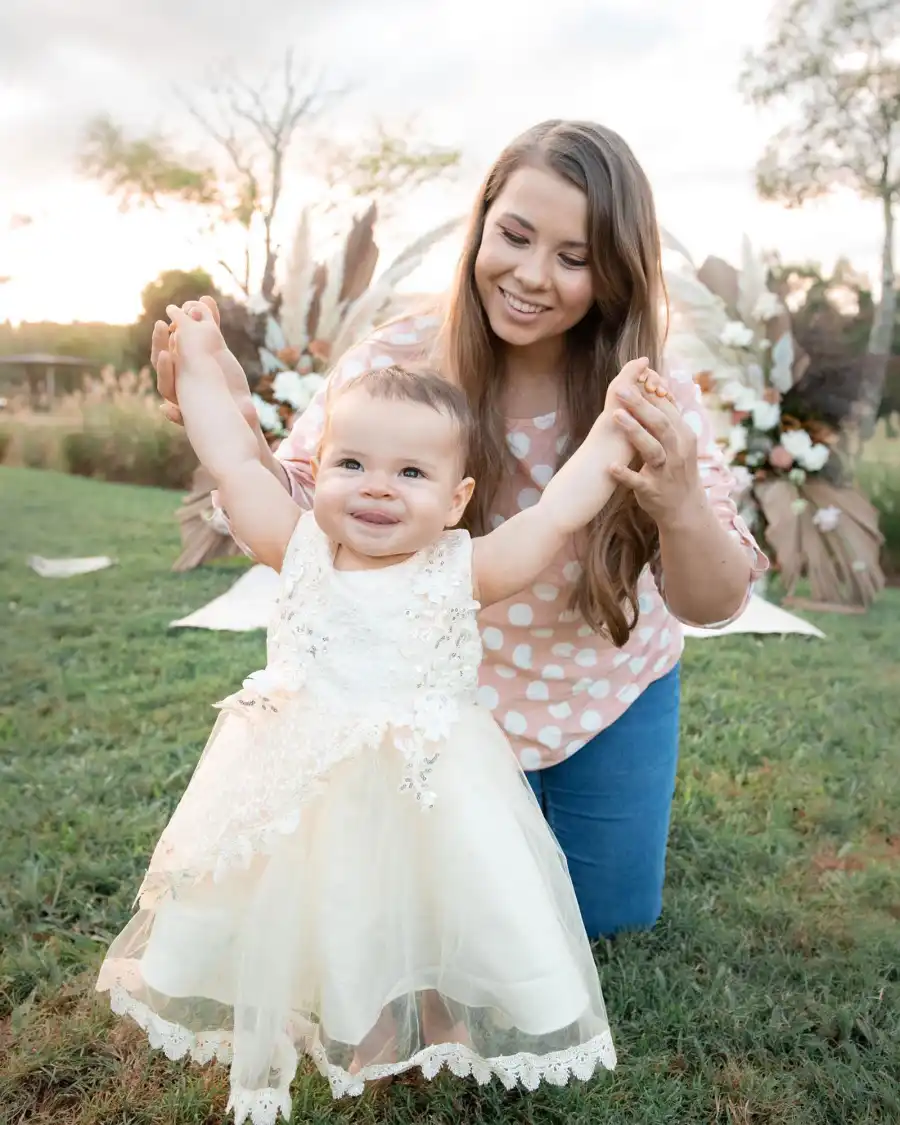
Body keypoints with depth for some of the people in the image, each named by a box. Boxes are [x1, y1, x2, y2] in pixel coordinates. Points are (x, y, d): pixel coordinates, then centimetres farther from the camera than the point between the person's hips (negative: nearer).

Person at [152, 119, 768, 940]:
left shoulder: (656, 397, -22)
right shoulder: (395, 364, -25)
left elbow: (713, 604, -26)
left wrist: (681, 507, -49)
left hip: (612, 693, 2)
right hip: (455, 698, -1)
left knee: (614, 914, 17)